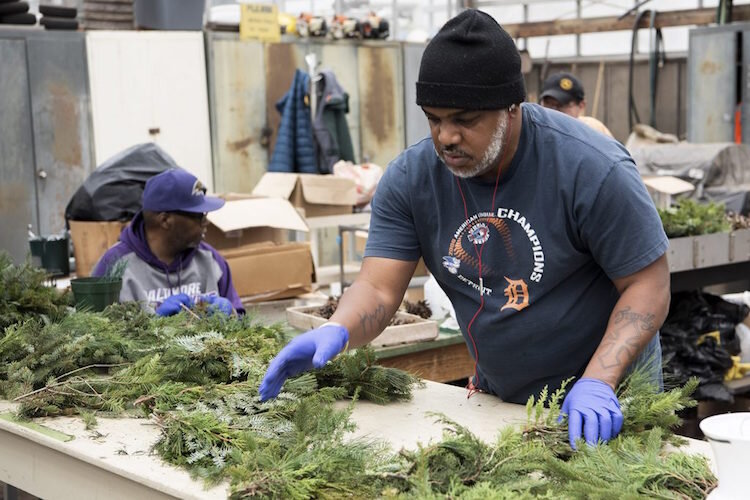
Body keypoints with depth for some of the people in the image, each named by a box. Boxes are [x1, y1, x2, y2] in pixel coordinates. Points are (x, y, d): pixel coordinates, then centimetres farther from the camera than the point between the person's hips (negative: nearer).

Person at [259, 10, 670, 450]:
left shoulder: (591, 167, -23)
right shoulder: (410, 179, -11)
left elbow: (648, 285, -19)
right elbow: (378, 288, -14)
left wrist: (598, 382, -31)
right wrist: (336, 331, -36)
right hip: (497, 395, 4)